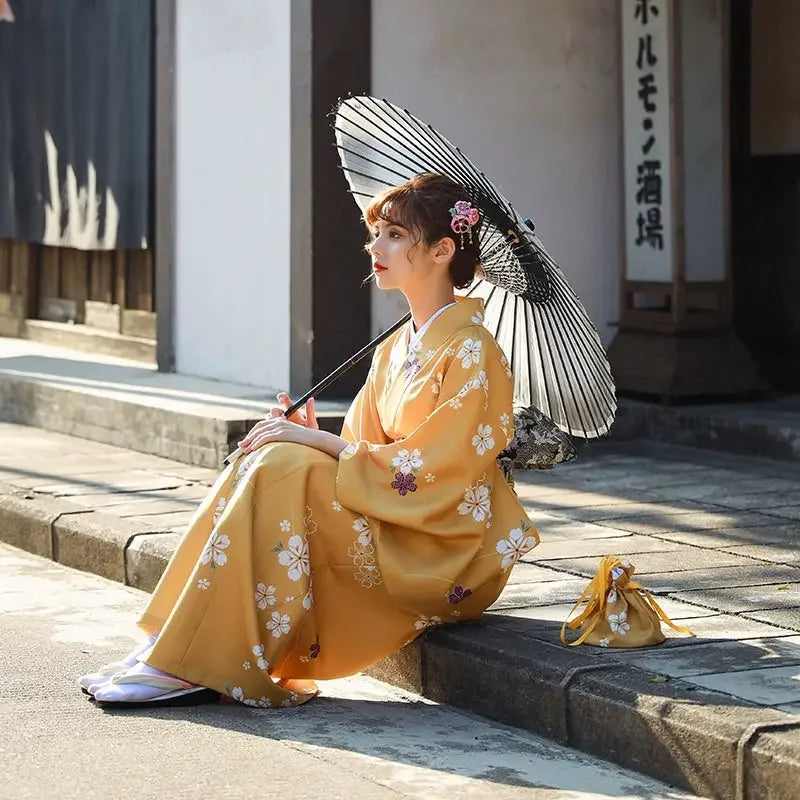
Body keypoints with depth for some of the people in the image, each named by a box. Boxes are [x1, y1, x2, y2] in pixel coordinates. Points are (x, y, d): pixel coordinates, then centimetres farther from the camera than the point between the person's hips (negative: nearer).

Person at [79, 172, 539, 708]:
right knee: (264, 460, -13)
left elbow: (427, 469, -19)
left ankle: (191, 667, -23)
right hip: (392, 532, 8)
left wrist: (316, 443, -18)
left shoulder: (471, 353, -12)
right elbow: (364, 450, 13)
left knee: (279, 469, -24)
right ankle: (167, 649, -18)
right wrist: (309, 436, -8)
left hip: (452, 556, -8)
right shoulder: (394, 348, 15)